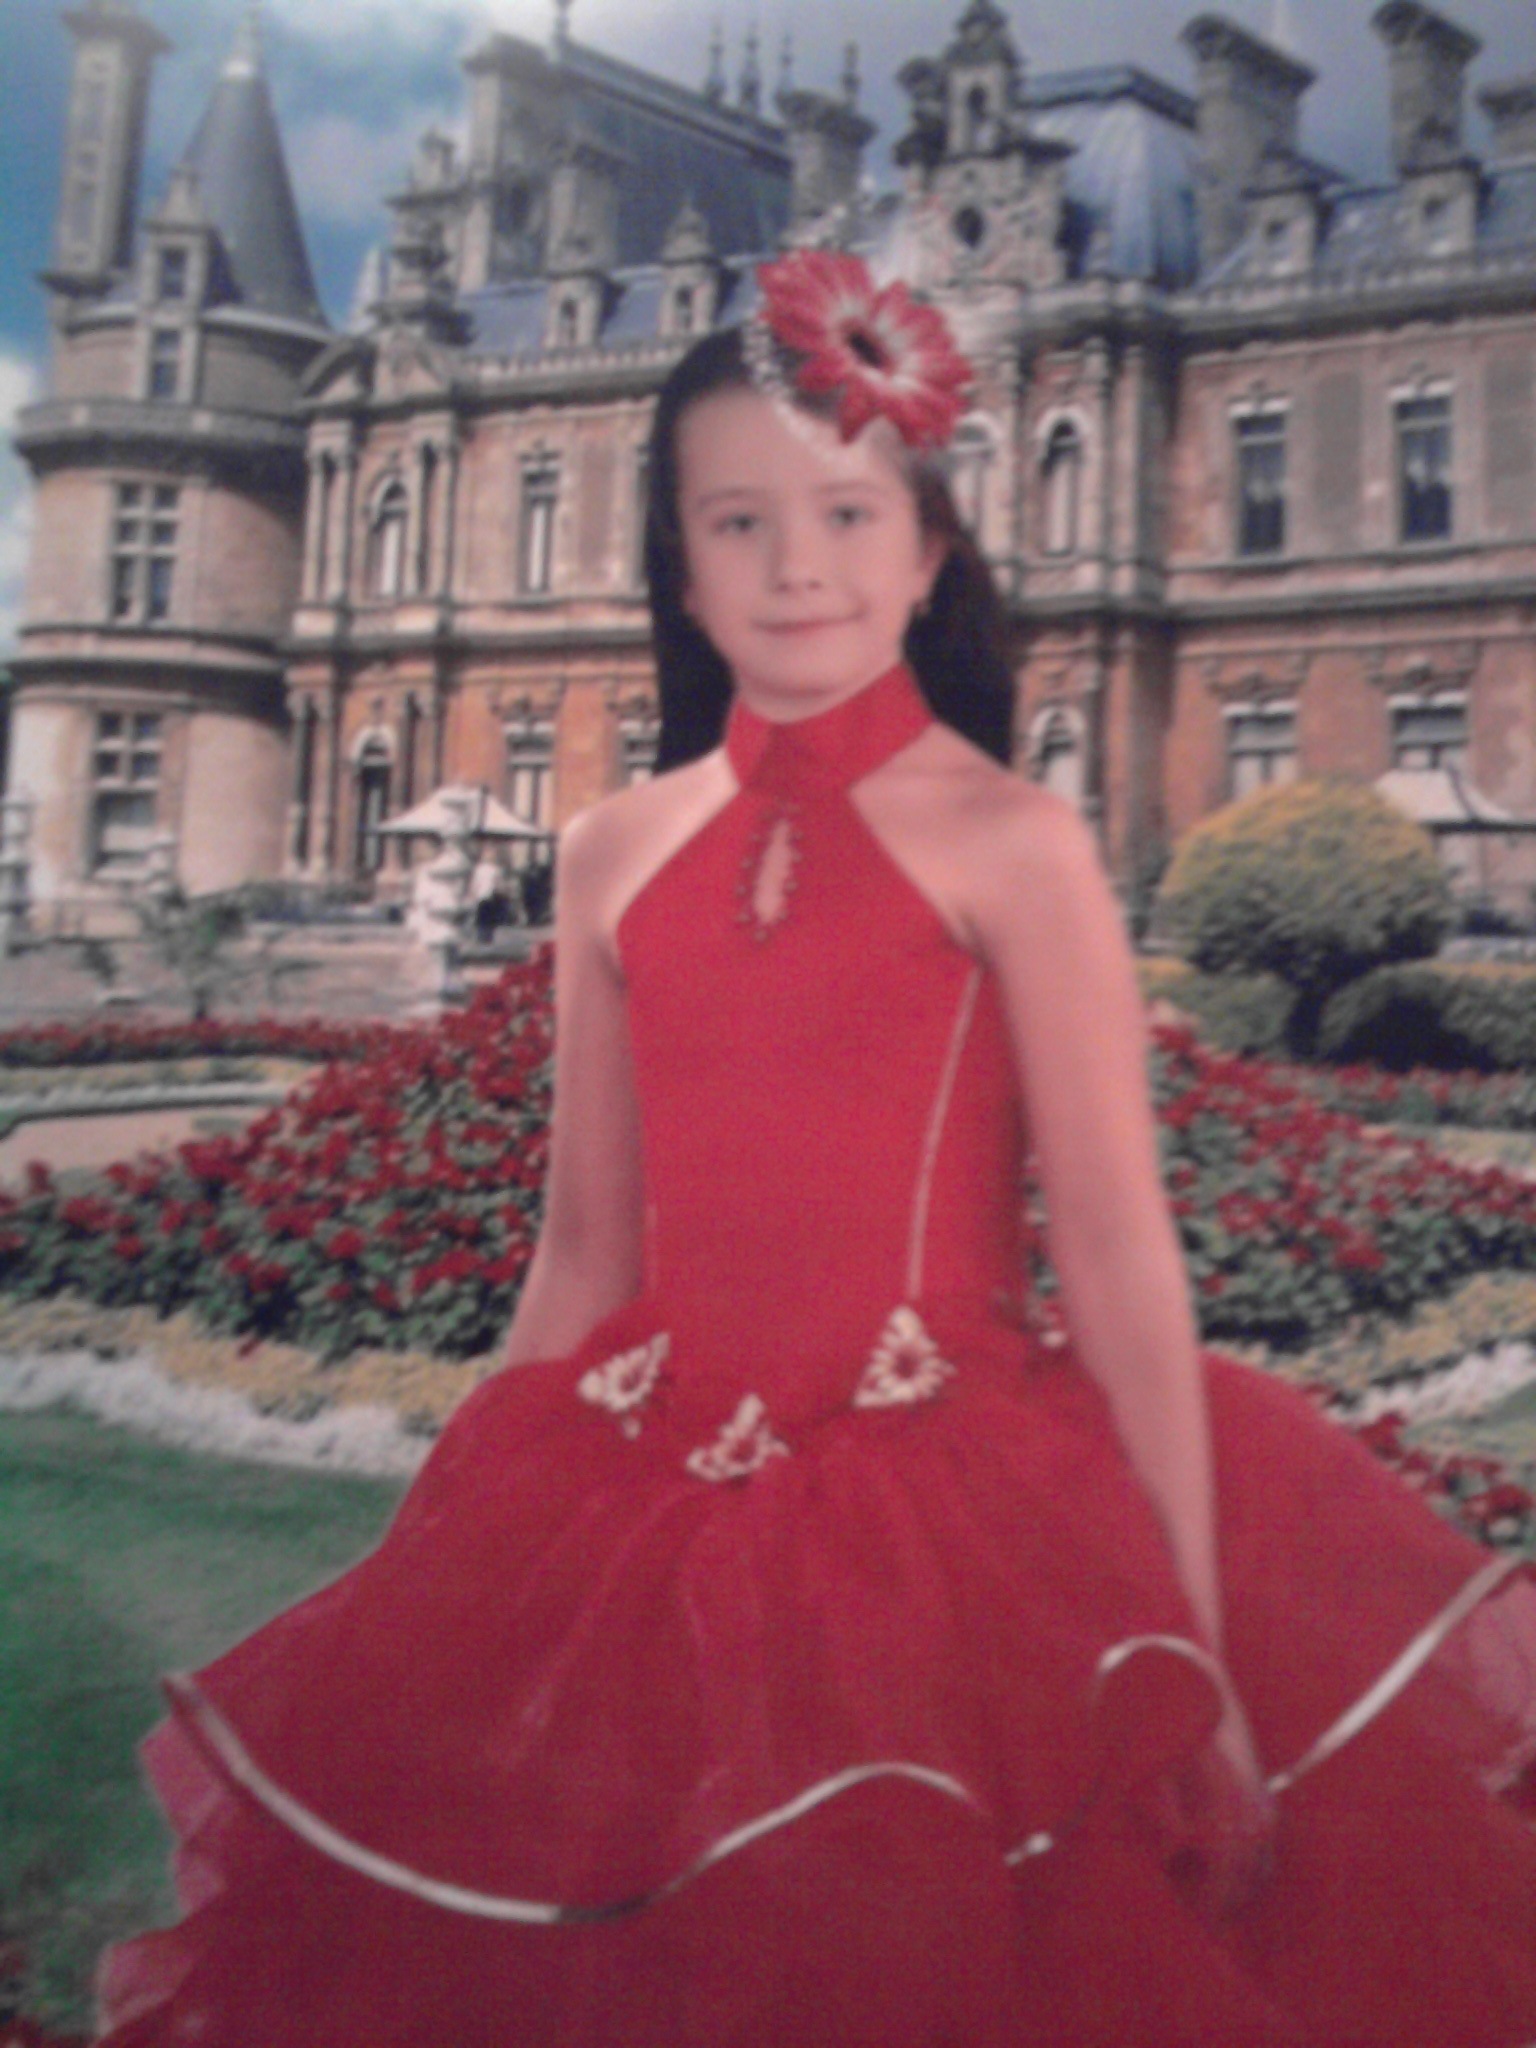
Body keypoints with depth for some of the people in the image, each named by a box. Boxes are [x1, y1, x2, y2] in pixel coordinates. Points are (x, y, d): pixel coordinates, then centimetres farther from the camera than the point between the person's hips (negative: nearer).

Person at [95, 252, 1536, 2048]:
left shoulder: (1007, 842, -6)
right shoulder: (615, 856, 5)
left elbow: (1118, 1252, -9)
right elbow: (585, 1253, 9)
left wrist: (1196, 1660, -11)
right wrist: (465, 1566, 11)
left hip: (961, 1521, -3)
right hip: (653, 1529, 4)